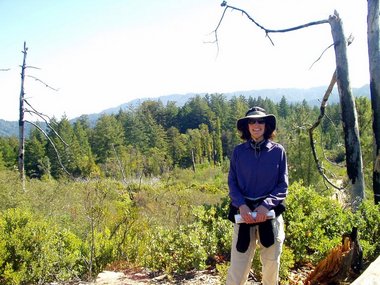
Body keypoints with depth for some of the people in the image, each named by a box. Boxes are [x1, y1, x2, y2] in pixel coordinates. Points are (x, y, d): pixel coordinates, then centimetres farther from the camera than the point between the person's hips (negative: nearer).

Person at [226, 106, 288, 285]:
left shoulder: (278, 151, 0)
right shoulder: (238, 151, 2)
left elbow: (283, 185, 0)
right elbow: (232, 182, 3)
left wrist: (266, 205, -15)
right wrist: (241, 205, -14)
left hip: (270, 213, 0)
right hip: (244, 212, 0)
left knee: (271, 264, 12)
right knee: (238, 265, -2)